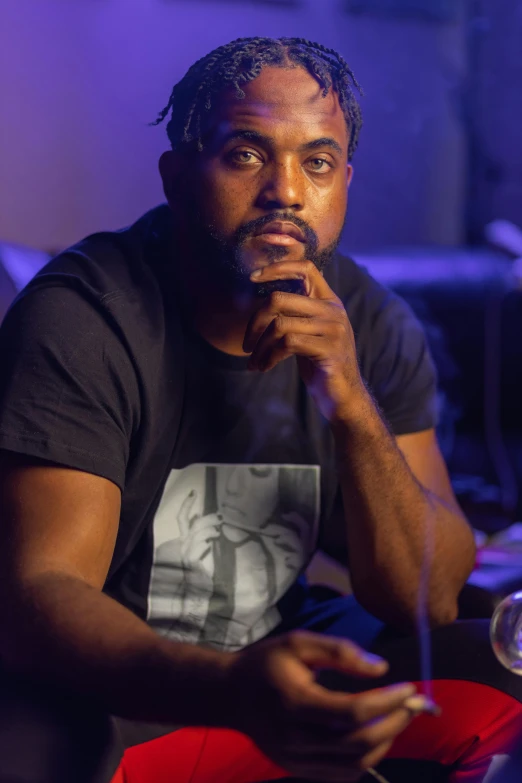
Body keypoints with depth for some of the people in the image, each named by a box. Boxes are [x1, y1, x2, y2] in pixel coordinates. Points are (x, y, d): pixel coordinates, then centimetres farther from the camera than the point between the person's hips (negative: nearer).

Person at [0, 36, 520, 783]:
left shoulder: (372, 327, -4)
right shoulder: (82, 315, -19)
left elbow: (427, 601, -7)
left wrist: (354, 407, -25)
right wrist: (233, 691, -47)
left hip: (282, 661, 4)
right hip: (99, 694, -4)